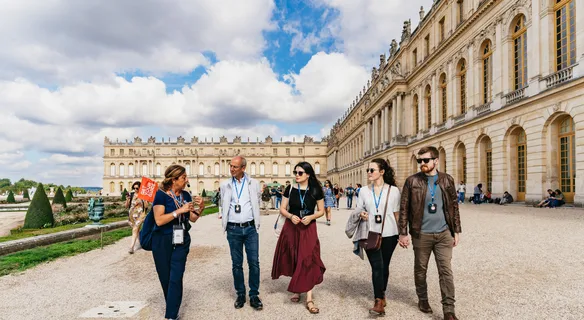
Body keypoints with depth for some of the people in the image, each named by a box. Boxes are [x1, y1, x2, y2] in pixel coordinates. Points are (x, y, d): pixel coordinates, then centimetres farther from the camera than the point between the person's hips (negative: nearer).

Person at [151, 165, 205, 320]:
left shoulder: (186, 195, 3)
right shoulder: (161, 194, -13)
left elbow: (193, 218, 9)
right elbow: (159, 220, -21)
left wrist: (201, 207, -9)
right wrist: (180, 210, -25)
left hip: (181, 241, 3)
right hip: (162, 242, -3)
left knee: (176, 279, -5)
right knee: (165, 278, 12)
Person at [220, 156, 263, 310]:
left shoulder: (253, 183, 2)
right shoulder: (225, 185, 4)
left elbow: (257, 203, 11)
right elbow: (224, 206, 14)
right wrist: (225, 222, 11)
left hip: (250, 228, -1)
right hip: (233, 229, 1)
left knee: (254, 262, 1)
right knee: (236, 264, 9)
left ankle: (254, 295, 14)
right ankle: (240, 294, 23)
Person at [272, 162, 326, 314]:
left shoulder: (316, 190, -4)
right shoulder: (290, 189, -1)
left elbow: (321, 211, 2)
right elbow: (282, 209, 2)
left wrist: (311, 217, -16)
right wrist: (290, 216, -18)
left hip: (309, 229, -1)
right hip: (291, 228, 2)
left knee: (308, 260, -5)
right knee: (294, 260, 10)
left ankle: (309, 299, 1)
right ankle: (296, 290, 31)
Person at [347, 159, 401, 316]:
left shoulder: (393, 190, -1)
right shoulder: (364, 190, 3)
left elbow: (397, 214, 4)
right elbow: (357, 210, 7)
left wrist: (401, 233, 6)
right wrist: (361, 214, -16)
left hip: (389, 234, 0)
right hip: (371, 234, 0)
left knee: (384, 266, 12)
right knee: (377, 266, -8)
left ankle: (381, 295, 32)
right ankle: (379, 301, -3)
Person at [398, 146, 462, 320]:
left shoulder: (447, 180, 2)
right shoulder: (412, 181, -6)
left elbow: (454, 206, 8)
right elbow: (404, 208, -5)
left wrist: (456, 231, 6)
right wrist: (403, 233, -8)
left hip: (443, 233, 2)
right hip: (421, 234, -1)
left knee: (446, 271, 3)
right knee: (420, 270, 12)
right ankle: (422, 299, 33)